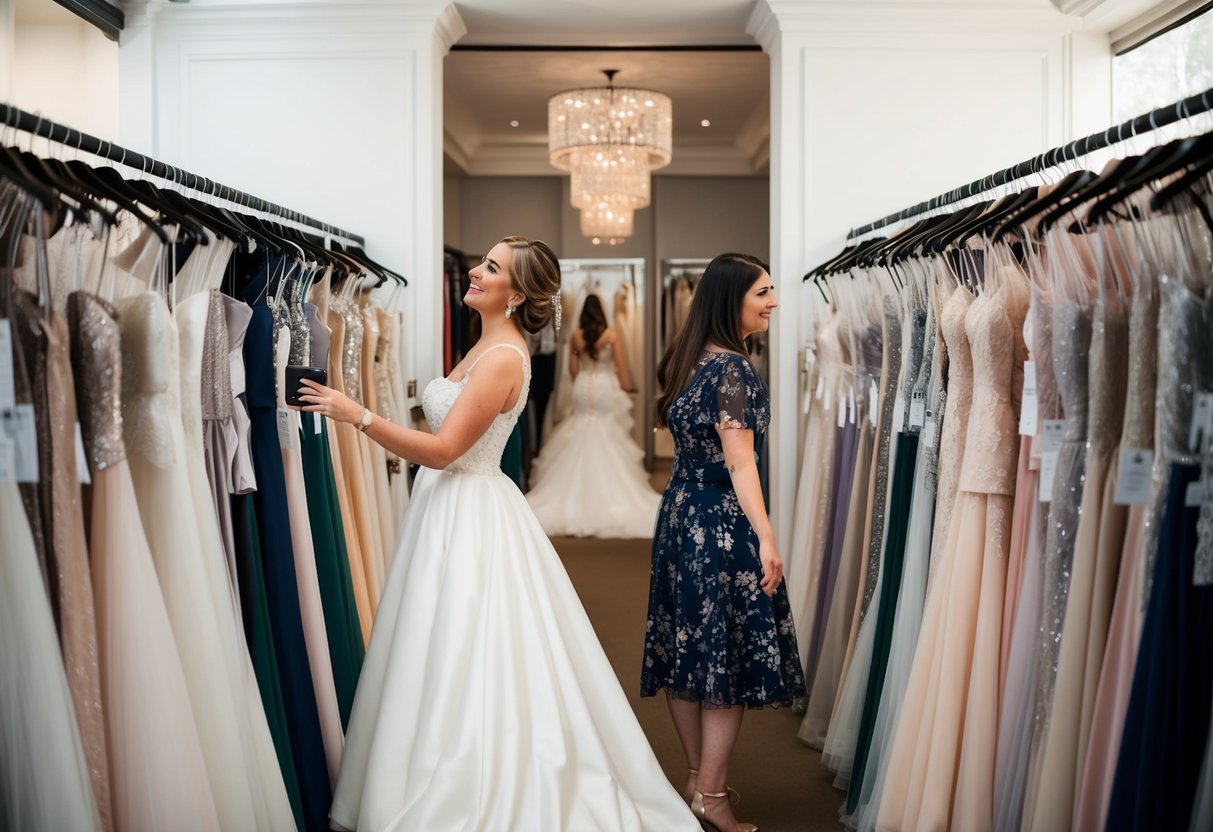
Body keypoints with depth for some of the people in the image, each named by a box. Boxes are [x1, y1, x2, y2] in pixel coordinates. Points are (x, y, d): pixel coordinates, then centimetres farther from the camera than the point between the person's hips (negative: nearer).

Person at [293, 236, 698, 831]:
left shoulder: (504, 357, -18)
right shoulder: (483, 347, 12)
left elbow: (442, 449, -23)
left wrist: (359, 415, -24)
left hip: (473, 516, -10)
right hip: (446, 508, 10)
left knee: (466, 671, -2)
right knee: (443, 665, 15)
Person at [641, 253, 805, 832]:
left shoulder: (689, 360, 11)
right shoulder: (731, 368, -16)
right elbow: (740, 464, -21)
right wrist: (766, 537, -24)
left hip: (682, 514, 9)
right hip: (722, 523, -9)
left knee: (689, 651, 13)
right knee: (729, 652, 0)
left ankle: (698, 779, 26)